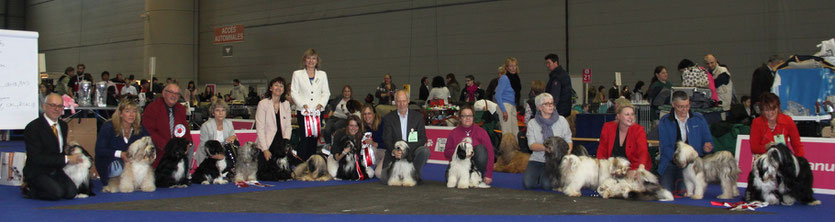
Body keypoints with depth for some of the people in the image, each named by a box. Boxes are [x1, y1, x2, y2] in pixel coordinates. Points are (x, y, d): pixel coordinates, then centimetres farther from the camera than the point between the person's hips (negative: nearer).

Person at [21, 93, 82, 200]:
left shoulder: (63, 125, 10)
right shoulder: (33, 127, -14)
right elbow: (37, 158, -20)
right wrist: (66, 159, -21)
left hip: (56, 170, 7)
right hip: (37, 172, -7)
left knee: (71, 192, -17)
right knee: (57, 193, -29)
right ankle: (29, 188, -1)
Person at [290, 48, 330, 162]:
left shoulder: (322, 74, 15)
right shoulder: (297, 74, 9)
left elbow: (326, 92, 11)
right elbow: (294, 92, 3)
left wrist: (321, 104, -6)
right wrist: (303, 105, -10)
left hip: (317, 111, 2)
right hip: (303, 111, -2)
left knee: (314, 138, 0)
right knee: (305, 137, -10)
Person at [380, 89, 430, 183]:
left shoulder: (418, 116, 4)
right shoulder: (388, 118, 5)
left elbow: (423, 139, -2)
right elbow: (387, 140, -3)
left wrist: (406, 149, -18)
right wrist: (393, 151, -25)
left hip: (412, 152, 0)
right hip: (394, 154, 0)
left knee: (425, 150, -31)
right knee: (384, 178, -22)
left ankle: (415, 174, -6)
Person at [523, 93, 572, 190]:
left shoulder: (561, 120, 5)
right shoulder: (532, 123, 4)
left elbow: (568, 141, 4)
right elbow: (532, 145, -7)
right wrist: (546, 147, -26)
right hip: (537, 159, 1)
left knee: (547, 185, -25)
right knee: (528, 183, -20)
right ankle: (540, 176, 13)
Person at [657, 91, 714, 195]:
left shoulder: (699, 119, 9)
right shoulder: (664, 122, 3)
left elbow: (708, 142, 12)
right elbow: (664, 148, -5)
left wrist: (707, 147, -14)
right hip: (671, 162, 0)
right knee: (666, 190, -19)